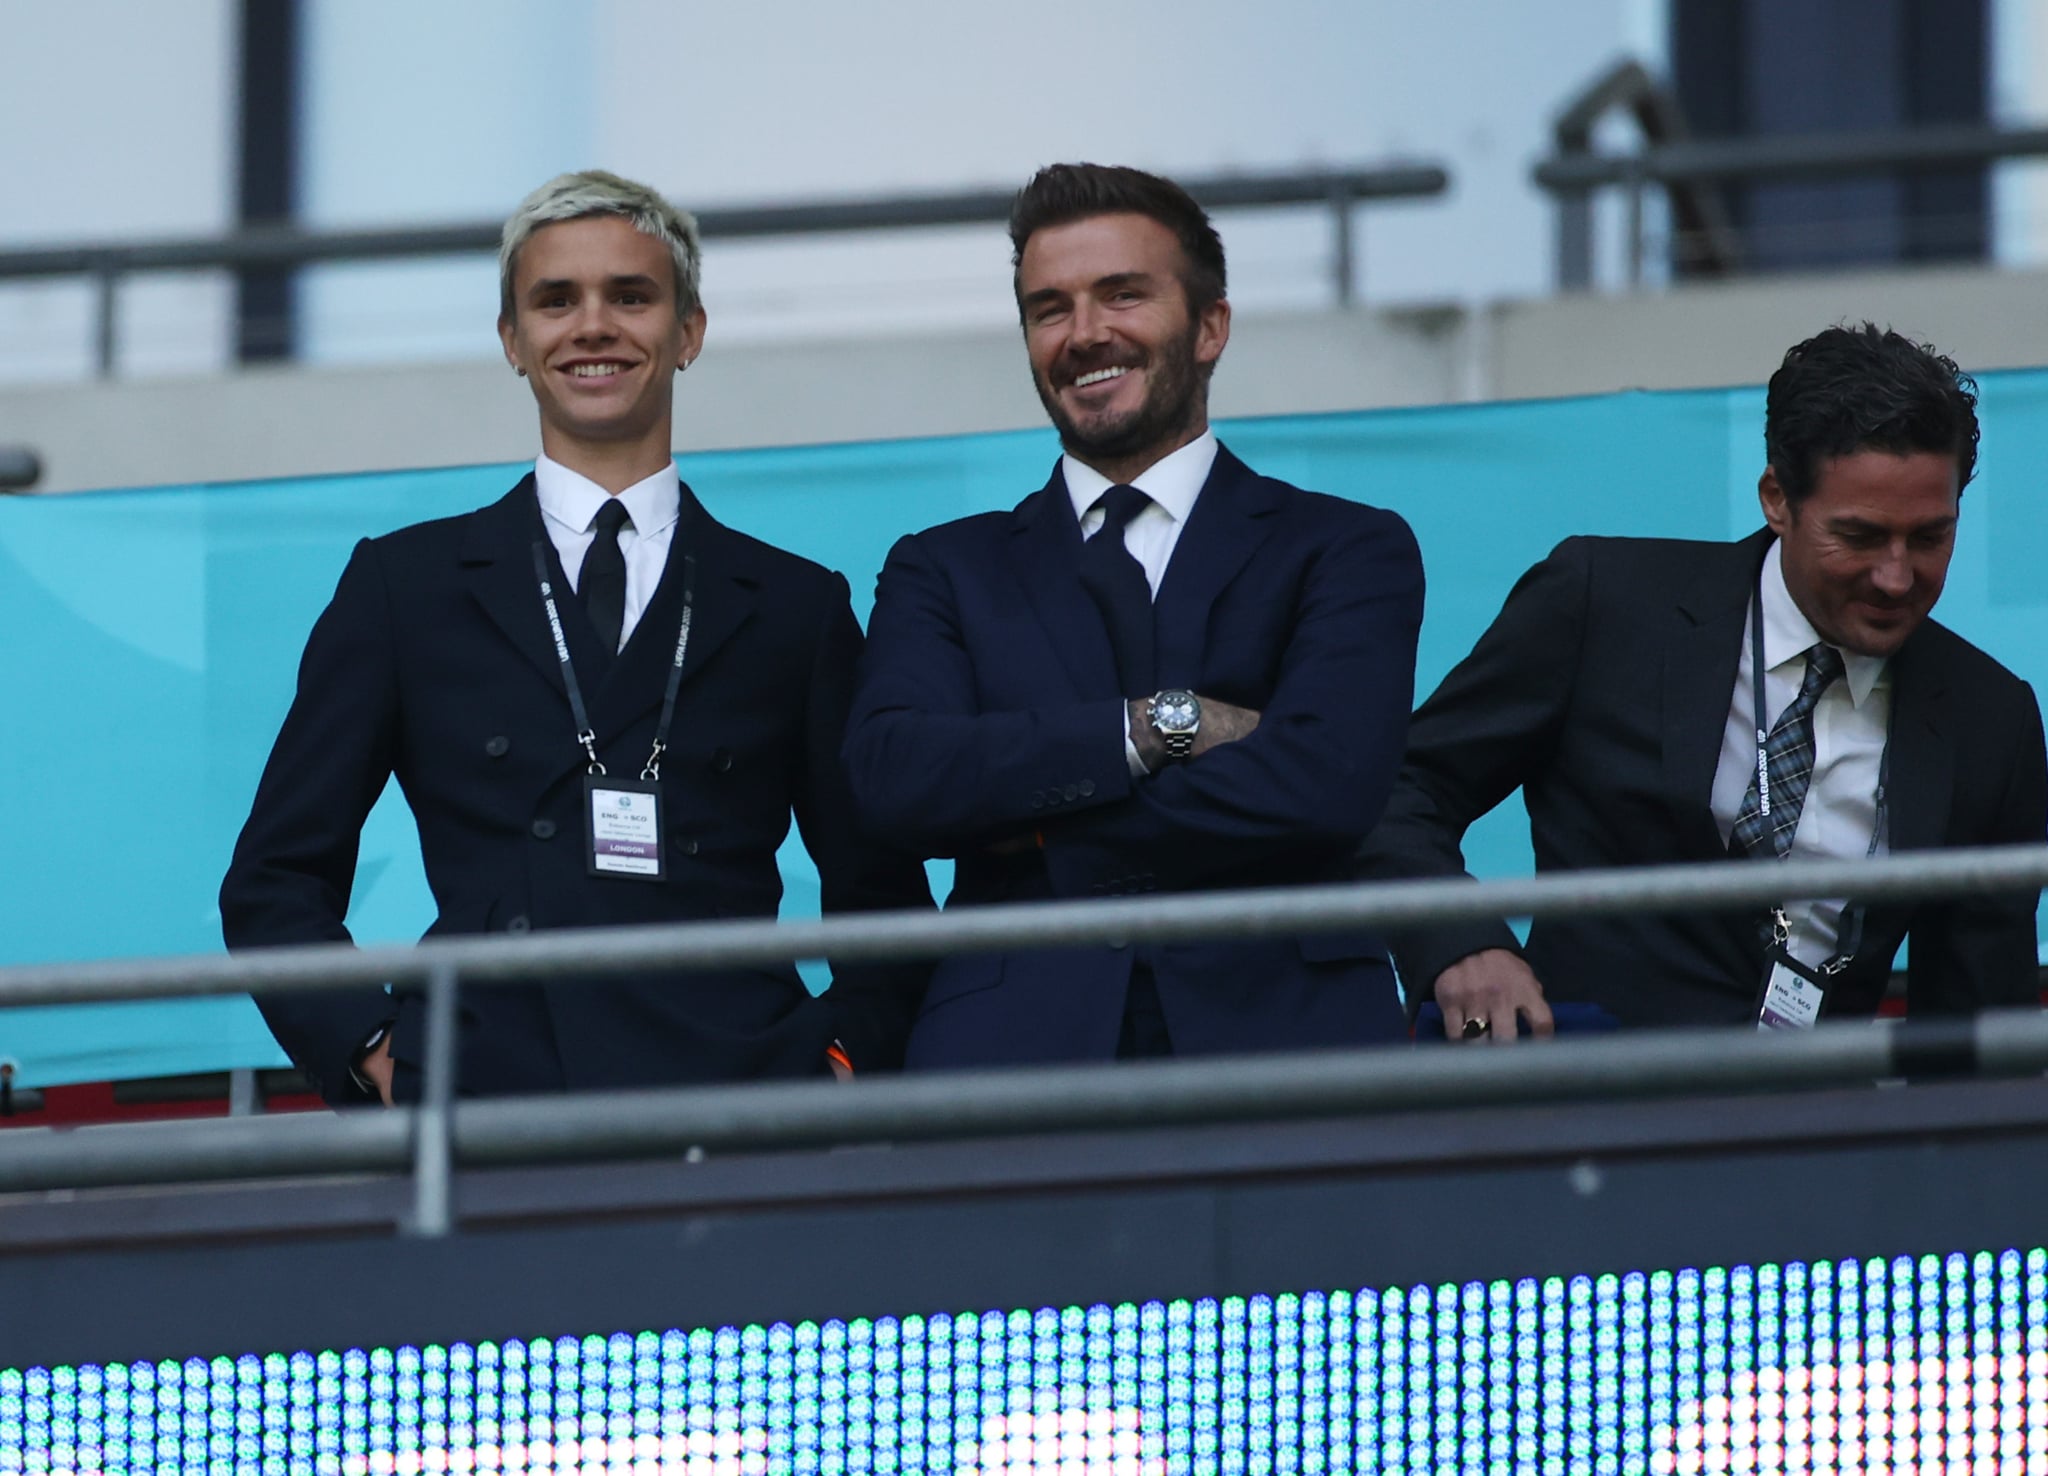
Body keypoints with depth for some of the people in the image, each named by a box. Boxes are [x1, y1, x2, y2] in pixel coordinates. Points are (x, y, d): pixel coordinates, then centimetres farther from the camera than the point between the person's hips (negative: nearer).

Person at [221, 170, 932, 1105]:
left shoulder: (798, 608, 18)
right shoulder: (403, 587, 16)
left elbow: (883, 910, 21)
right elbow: (275, 881, 17)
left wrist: (840, 1056, 2)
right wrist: (373, 1052, 0)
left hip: (732, 1121, 1)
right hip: (483, 1120, -1)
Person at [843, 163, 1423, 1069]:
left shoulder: (1349, 551, 13)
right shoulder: (944, 571, 20)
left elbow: (1327, 785, -5)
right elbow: (893, 776, 1)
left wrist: (1044, 834, 0)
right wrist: (1156, 726, -6)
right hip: (1018, 1053, 1)